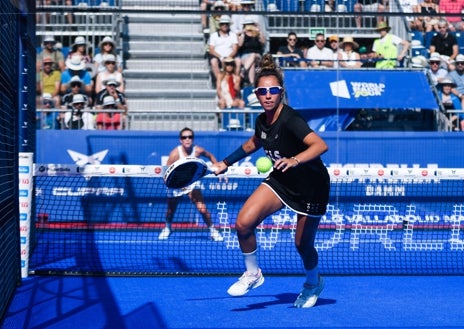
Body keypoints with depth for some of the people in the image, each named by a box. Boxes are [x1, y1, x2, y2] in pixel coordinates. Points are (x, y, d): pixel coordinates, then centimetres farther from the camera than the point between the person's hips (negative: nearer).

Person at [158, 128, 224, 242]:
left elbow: (210, 156, 5)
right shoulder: (175, 153, -25)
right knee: (171, 210, 17)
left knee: (202, 208, -17)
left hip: (192, 183, 0)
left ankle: (212, 230, 6)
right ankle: (167, 228, 49)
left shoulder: (198, 150, -18)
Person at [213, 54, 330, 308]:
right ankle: (252, 274, 12)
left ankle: (313, 283, 39)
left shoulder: (289, 120, -29)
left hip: (311, 186, -6)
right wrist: (225, 163, 19)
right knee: (243, 223, -11)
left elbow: (320, 145, -43)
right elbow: (252, 144, 18)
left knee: (302, 245, 5)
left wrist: (294, 160, -58)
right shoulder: (262, 121, -6)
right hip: (281, 181, 6)